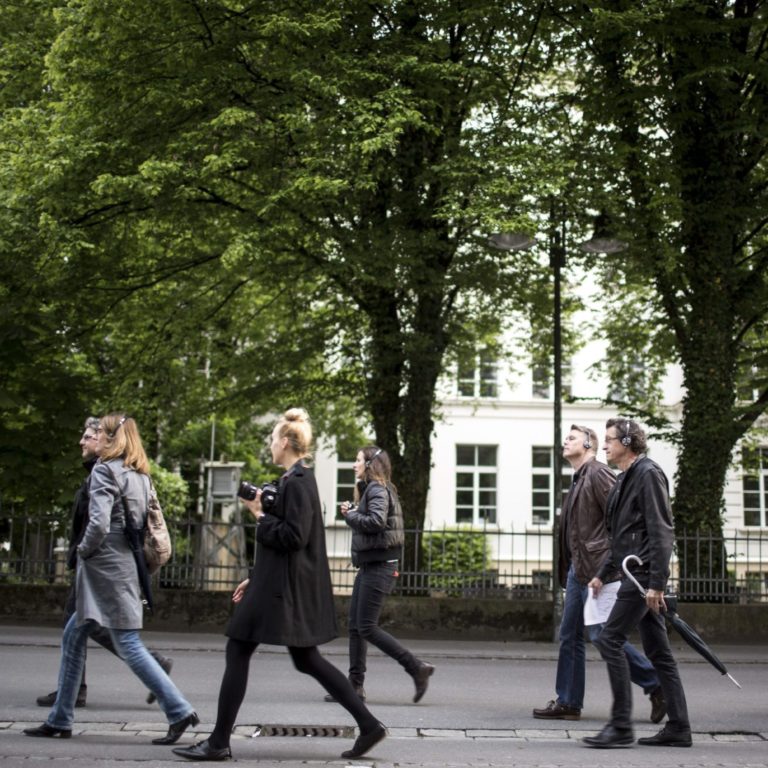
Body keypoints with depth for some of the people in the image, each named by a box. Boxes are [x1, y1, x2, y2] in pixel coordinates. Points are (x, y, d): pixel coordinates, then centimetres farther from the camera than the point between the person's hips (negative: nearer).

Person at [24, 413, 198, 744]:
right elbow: (144, 521, 15)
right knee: (73, 637, 15)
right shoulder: (138, 475, 12)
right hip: (127, 563, 9)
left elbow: (99, 523, -22)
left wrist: (84, 550, -5)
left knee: (128, 644, -6)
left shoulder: (104, 471, -12)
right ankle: (60, 720, 20)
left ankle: (179, 710, -6)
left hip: (106, 566, -9)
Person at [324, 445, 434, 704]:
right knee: (355, 626, 8)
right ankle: (355, 685, 11)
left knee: (367, 627, -9)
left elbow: (376, 521, -26)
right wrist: (351, 513, 1)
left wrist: (350, 514, -13)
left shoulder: (378, 490, -12)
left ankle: (417, 668, -5)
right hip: (369, 565, 10)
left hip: (378, 566, -10)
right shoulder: (370, 489, 17)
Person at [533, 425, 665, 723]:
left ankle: (656, 684, 2)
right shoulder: (578, 480, 19)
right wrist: (568, 569, 17)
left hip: (596, 569, -10)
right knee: (570, 635, 10)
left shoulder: (598, 473, -9)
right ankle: (567, 703, 16)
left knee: (601, 634, -9)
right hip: (578, 569, 10)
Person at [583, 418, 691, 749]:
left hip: (644, 573, -10)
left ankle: (621, 726, -9)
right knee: (657, 650, 10)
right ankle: (678, 727, 14)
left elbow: (662, 532, -17)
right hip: (635, 574, 10)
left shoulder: (648, 474, -10)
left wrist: (656, 583, -21)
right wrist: (602, 573, 22)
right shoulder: (624, 479, 19)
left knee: (610, 639, -12)